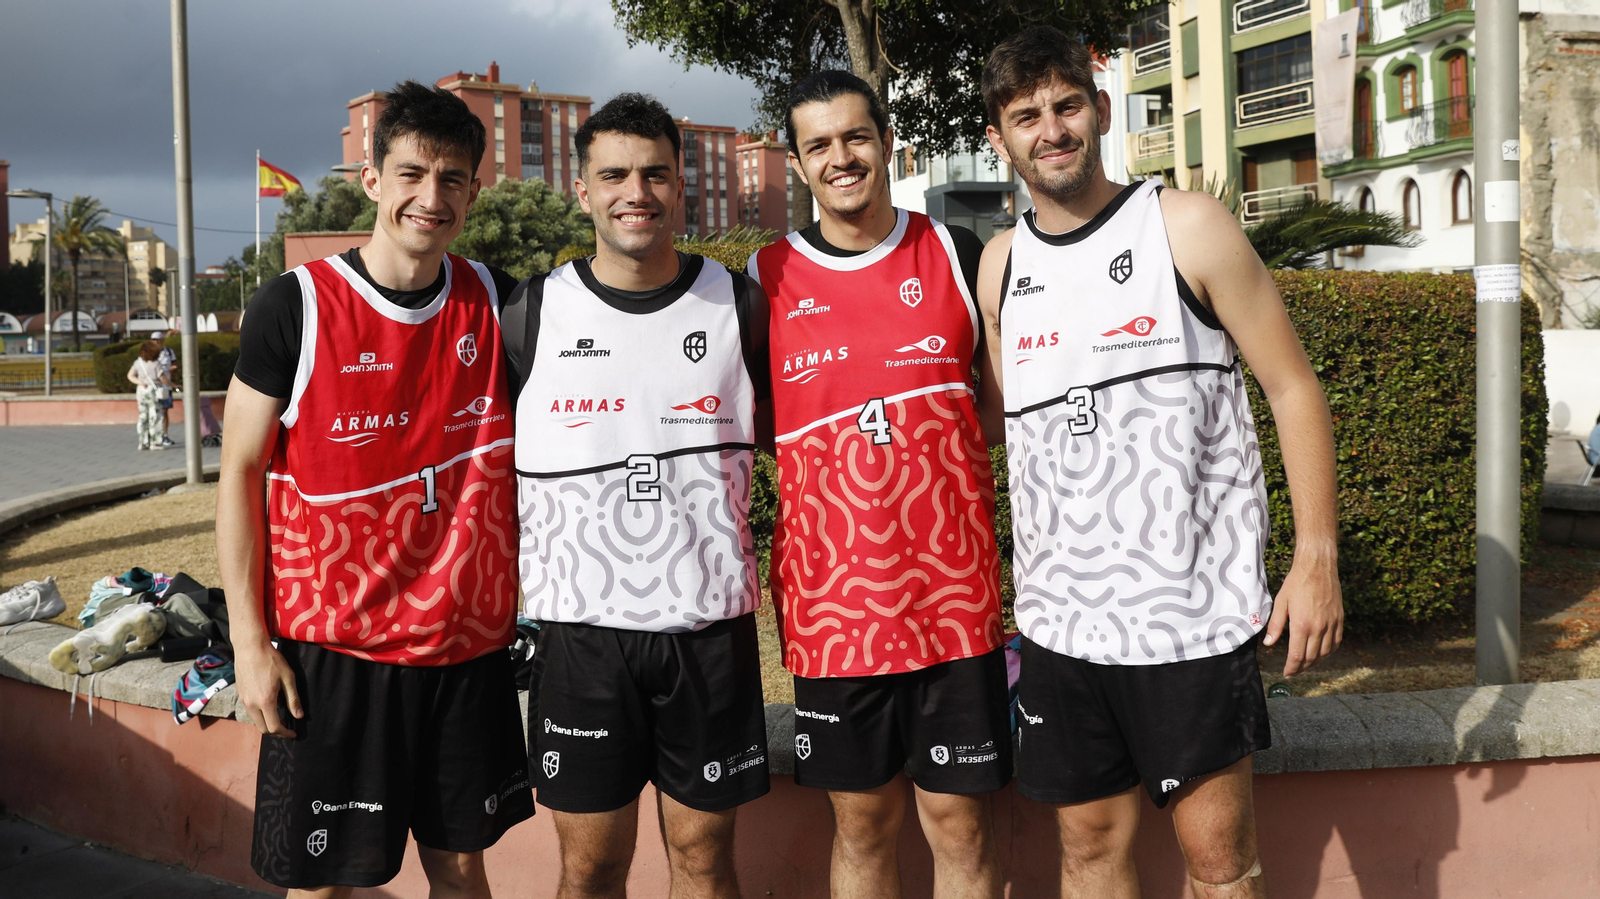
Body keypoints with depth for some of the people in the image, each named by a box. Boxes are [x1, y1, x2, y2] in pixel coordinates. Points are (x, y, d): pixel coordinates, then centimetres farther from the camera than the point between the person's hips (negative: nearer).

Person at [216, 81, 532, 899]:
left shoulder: (498, 302, 2)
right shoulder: (295, 307, -8)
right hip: (331, 645, -3)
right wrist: (250, 641, -8)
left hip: (469, 639, 3)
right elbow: (241, 471, -4)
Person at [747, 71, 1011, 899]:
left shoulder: (959, 256, 3)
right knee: (861, 824, 11)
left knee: (959, 823, 8)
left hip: (954, 600, 0)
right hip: (831, 605, 0)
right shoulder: (765, 281, 2)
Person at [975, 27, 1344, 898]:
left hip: (1192, 605, -4)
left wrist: (1316, 559, -8)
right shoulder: (1000, 262, 8)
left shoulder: (1187, 227, -4)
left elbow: (1293, 388, -2)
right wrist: (1018, 588, 14)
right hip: (1059, 615, 4)